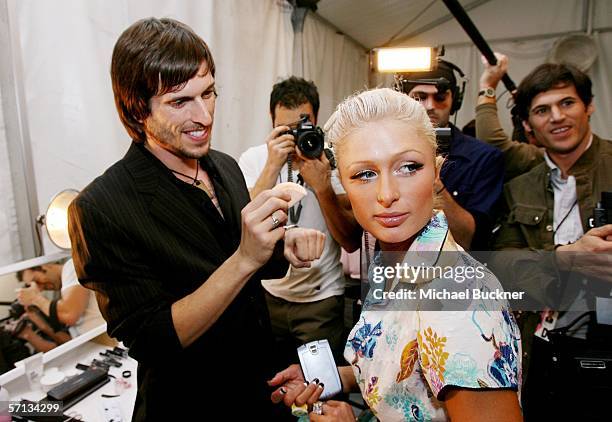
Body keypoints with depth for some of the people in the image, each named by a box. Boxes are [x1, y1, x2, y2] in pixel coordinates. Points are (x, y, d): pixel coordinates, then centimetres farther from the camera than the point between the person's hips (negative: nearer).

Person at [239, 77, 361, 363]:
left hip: (321, 298, -1)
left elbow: (351, 242, -13)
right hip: (267, 292, 2)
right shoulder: (253, 159, -6)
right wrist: (272, 166, -25)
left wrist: (322, 186, -24)